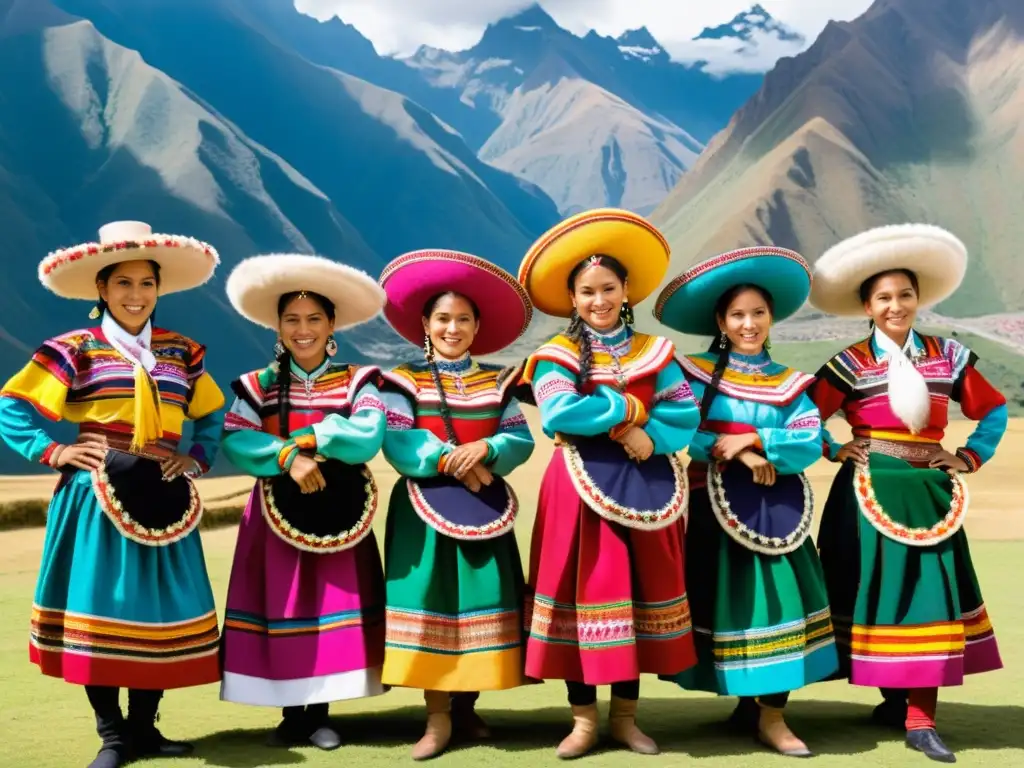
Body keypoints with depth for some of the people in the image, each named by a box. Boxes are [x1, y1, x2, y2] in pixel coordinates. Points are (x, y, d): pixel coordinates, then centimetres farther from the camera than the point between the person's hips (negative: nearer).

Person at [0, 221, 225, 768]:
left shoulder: (182, 352, 10)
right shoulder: (75, 349, -1)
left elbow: (211, 416, 20)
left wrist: (198, 459, 5)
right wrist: (53, 452, -10)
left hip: (161, 500, 4)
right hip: (96, 500, -4)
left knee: (159, 615, 6)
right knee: (99, 611, 0)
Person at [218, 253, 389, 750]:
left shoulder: (357, 382, 1)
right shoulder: (258, 385, 3)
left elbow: (368, 440, -15)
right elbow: (234, 443, -11)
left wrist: (309, 438, -18)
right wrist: (287, 456, -24)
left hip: (339, 511, 0)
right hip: (278, 512, 1)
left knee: (332, 610, 2)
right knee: (281, 609, 2)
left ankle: (320, 714, 15)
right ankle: (292, 713, 15)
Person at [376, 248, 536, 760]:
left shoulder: (497, 381, 8)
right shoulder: (404, 381, 2)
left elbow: (521, 440, 1)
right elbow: (396, 444, -10)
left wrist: (484, 449, -18)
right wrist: (449, 459, -20)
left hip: (484, 506, 2)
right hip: (424, 509, -2)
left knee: (481, 603, 4)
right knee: (429, 604, -3)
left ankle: (467, 708, 18)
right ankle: (437, 716, 5)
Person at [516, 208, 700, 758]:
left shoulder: (655, 352, 9)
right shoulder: (556, 355, 0)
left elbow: (686, 415, 0)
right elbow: (559, 414, -17)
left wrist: (646, 435, -18)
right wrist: (630, 410, -13)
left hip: (643, 487, 3)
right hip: (579, 487, -3)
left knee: (638, 591, 8)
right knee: (583, 592, 1)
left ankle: (625, 715, 21)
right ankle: (584, 719, 13)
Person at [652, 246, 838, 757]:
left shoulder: (788, 383, 10)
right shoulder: (695, 372, 1)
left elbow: (811, 443, -3)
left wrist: (754, 439, -16)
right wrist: (733, 454, -15)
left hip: (774, 508, 2)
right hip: (714, 506, -2)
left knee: (779, 598, -6)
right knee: (730, 601, 1)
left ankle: (771, 714, 2)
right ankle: (746, 702, 18)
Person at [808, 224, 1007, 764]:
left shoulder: (947, 355, 6)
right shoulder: (851, 364, -3)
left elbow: (994, 410, 14)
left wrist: (971, 457, 5)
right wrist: (834, 451, -10)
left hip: (929, 492, 3)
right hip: (870, 492, -2)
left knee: (930, 593, -3)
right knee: (878, 592, 1)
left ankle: (921, 718, 2)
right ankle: (894, 699, 18)